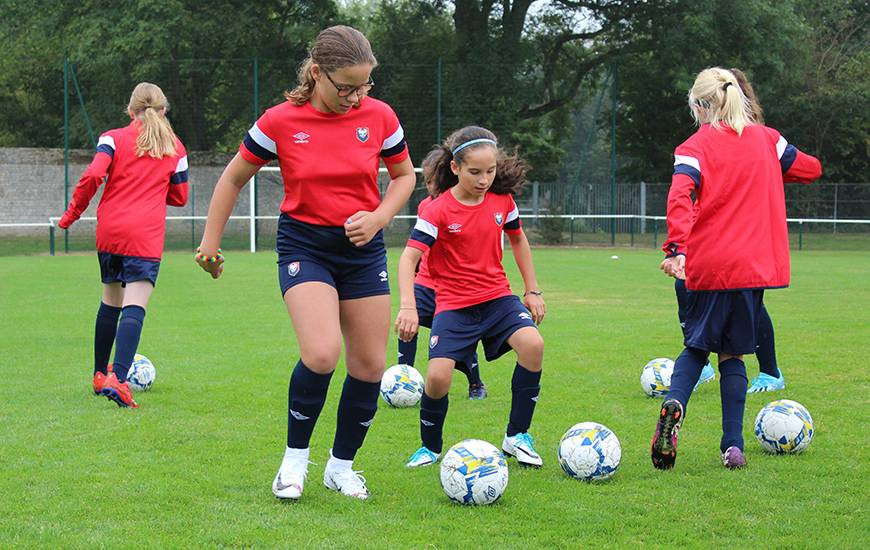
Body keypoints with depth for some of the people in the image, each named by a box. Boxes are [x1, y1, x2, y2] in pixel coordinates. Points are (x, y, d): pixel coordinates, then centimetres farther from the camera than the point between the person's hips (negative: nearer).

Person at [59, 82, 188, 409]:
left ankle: (100, 375, 31)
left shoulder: (113, 138, 5)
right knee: (134, 307, -12)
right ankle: (118, 379, -30)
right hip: (147, 235, -2)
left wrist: (73, 212, 1)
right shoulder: (175, 148, 11)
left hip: (110, 232, 2)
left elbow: (93, 176, -10)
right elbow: (179, 197, 15)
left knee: (110, 302, 19)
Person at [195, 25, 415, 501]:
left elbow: (404, 175, 12)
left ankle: (341, 466, 24)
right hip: (304, 245, -3)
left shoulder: (379, 117, -5)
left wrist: (378, 217, -7)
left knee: (370, 365, 3)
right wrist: (210, 243, 6)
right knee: (322, 353, -24)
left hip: (362, 248, 4)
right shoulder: (281, 121, -11)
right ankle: (295, 458, -1)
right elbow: (233, 178, 3)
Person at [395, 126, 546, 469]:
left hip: (497, 297, 3)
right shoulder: (438, 211, -14)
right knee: (438, 376, -20)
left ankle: (517, 436, -7)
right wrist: (408, 306, -35)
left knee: (533, 344, -24)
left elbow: (517, 239, 18)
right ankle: (430, 448, 11)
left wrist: (533, 290, 17)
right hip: (454, 305, -3)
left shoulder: (502, 200, 0)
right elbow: (409, 257, -21)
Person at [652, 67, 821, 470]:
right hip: (755, 265, 2)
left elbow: (679, 196, -20)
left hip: (707, 266, -2)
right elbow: (811, 168, 21)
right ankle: (733, 447, 3)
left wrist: (677, 248, -29)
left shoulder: (695, 147, -3)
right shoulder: (766, 139, 7)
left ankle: (674, 404, -15)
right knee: (733, 353, 13)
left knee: (697, 346, 15)